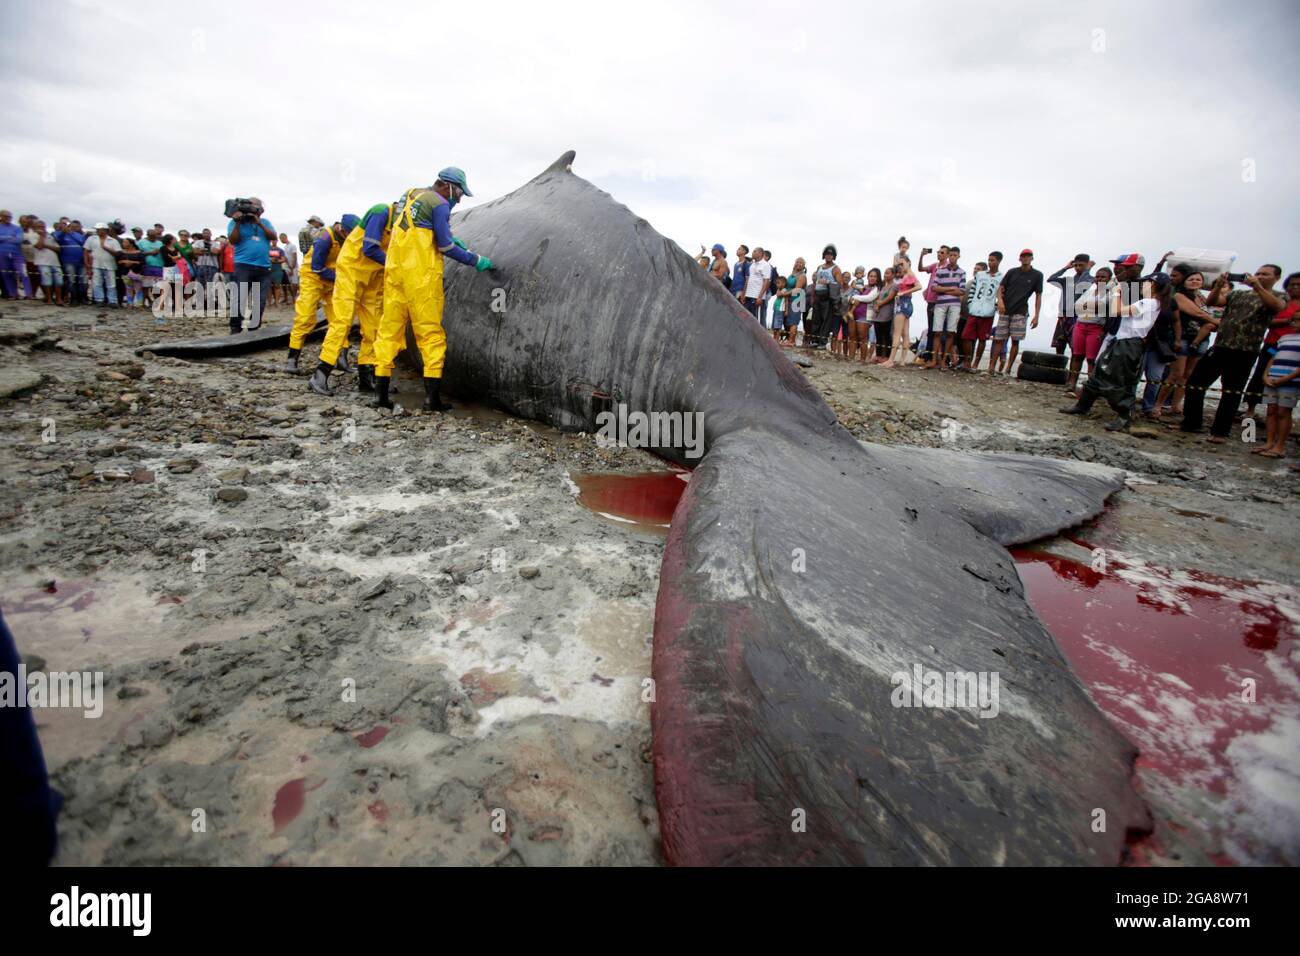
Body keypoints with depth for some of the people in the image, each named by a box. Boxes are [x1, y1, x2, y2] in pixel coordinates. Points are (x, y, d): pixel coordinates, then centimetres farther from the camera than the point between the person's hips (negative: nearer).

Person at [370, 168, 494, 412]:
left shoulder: (411, 196, 19)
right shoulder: (439, 204, -6)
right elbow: (446, 247, -9)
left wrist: (449, 238, 25)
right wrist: (476, 261, 0)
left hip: (394, 269, 7)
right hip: (421, 273, -7)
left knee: (390, 327, 7)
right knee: (430, 331, -3)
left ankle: (380, 392, 7)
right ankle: (432, 396, -5)